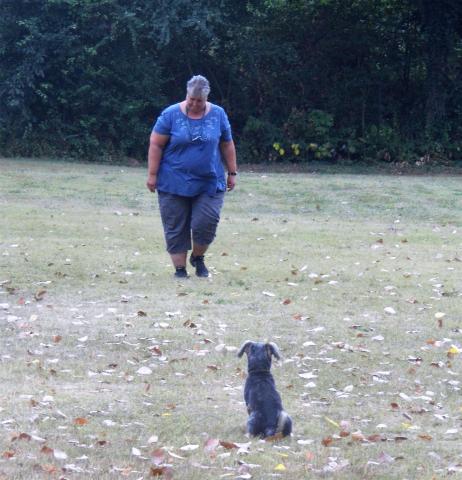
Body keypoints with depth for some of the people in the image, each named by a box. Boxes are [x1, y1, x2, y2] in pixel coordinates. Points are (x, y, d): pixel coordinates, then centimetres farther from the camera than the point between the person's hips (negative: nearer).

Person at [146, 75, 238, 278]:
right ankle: (180, 268, 13)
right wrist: (152, 175, -5)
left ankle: (198, 257, 19)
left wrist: (232, 172, 11)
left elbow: (227, 145, 12)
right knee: (175, 229, 2)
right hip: (174, 183, -1)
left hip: (209, 183, 1)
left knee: (206, 223, -7)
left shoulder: (218, 115, 3)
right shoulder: (171, 115, -5)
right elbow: (155, 145, -2)